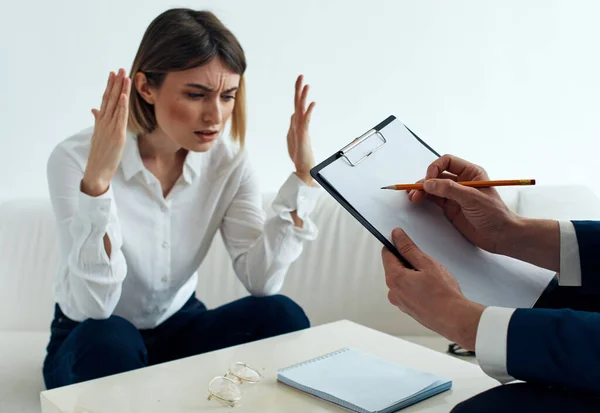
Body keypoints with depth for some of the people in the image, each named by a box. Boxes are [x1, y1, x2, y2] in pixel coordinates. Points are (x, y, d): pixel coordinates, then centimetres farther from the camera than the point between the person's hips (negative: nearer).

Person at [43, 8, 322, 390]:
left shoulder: (228, 162, -11)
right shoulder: (76, 158, -22)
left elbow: (262, 282, -20)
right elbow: (90, 308, -30)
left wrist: (304, 172, -24)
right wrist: (97, 179, -41)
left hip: (180, 327, 3)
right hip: (93, 342, -2)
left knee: (281, 315, -24)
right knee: (109, 339, -37)